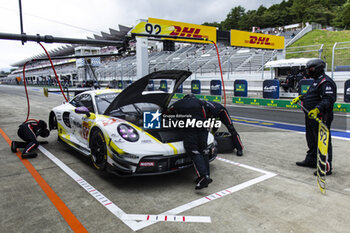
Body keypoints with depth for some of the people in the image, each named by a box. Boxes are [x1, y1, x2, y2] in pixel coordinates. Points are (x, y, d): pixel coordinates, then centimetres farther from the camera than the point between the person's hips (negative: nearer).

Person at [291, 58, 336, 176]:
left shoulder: (326, 82, -16)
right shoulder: (316, 81, 18)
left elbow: (328, 99, -28)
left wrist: (317, 109, -38)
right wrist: (300, 97, 31)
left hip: (321, 118, -11)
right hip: (311, 116, 11)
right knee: (311, 140, 20)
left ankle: (326, 167, 2)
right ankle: (311, 160, 35)